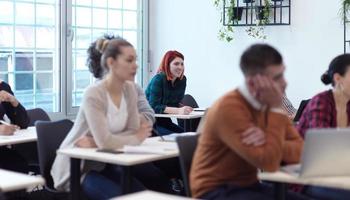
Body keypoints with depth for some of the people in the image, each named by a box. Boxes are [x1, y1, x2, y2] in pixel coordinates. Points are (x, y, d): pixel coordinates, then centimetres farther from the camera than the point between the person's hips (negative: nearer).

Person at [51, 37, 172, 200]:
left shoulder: (129, 89, -2)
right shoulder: (94, 94, -23)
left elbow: (135, 132, -7)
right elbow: (104, 141, -31)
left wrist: (95, 143, -20)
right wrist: (136, 138, -14)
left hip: (105, 162, 7)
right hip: (77, 167, -6)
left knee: (157, 180, -9)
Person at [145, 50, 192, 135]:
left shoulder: (182, 80, 1)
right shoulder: (158, 79, -18)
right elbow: (154, 106, -27)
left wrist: (183, 108, -11)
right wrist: (178, 110, -39)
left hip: (164, 121, 6)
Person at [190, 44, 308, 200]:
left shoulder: (267, 103, 0)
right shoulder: (229, 108, -23)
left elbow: (300, 150, -5)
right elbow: (269, 163, -25)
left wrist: (269, 144, -24)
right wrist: (276, 109, -23)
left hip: (249, 185, 7)